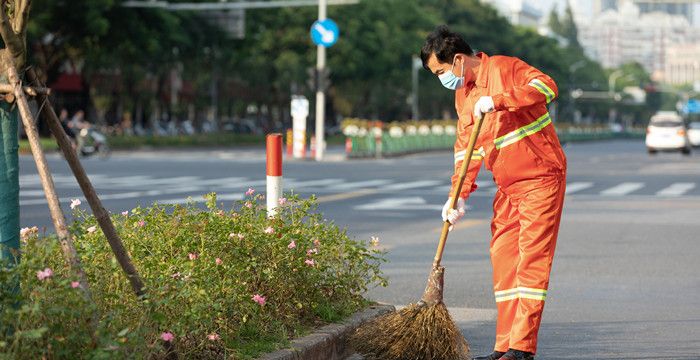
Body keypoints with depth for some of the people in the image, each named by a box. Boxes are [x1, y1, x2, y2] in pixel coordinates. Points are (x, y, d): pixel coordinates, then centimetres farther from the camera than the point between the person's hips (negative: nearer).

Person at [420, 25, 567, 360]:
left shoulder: (503, 68, -11)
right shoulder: (463, 94, 12)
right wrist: (459, 195, 4)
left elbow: (546, 87, -27)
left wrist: (495, 100, -31)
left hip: (541, 178, -8)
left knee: (532, 259, -10)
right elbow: (466, 149, 14)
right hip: (507, 187, 8)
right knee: (503, 260, 6)